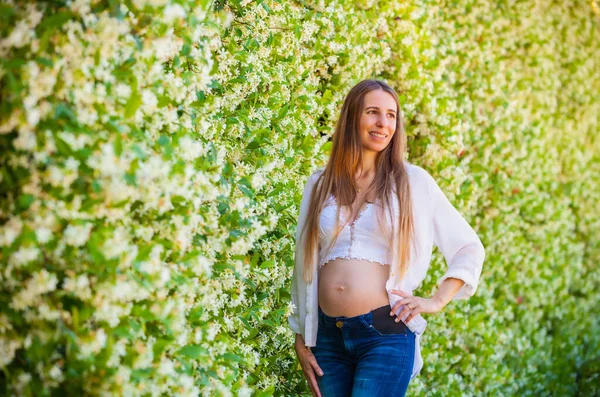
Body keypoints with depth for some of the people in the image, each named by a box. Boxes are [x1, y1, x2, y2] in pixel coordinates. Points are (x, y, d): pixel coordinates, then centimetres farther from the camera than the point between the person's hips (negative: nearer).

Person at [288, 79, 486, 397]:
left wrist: (437, 301, -2)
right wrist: (301, 339, 12)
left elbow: (469, 249, 8)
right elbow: (304, 264, 13)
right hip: (328, 335, 3)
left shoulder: (413, 181, 2)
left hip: (386, 334, -3)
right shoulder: (320, 184, 9)